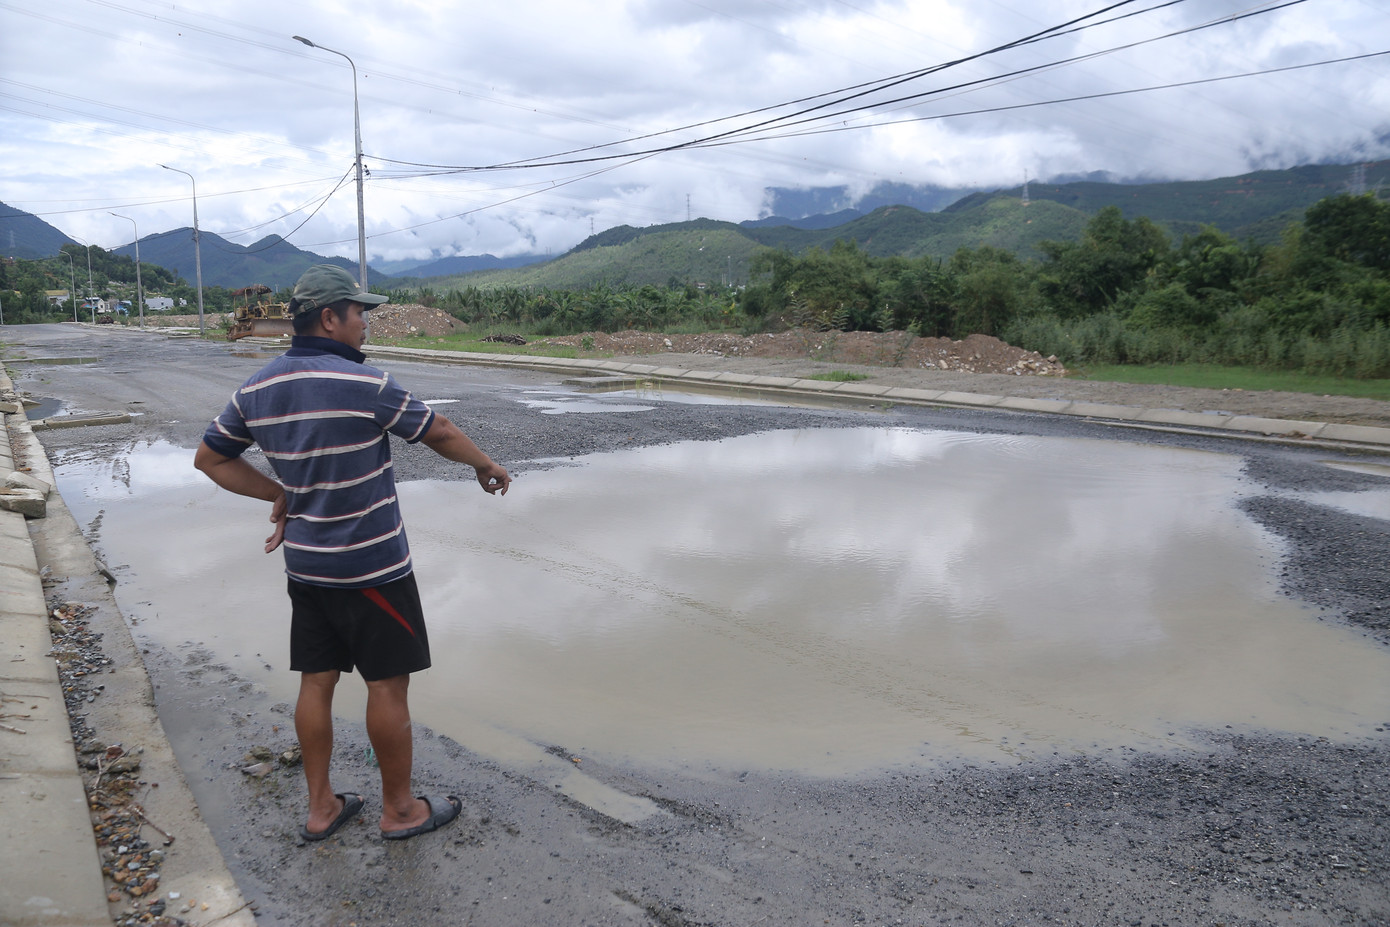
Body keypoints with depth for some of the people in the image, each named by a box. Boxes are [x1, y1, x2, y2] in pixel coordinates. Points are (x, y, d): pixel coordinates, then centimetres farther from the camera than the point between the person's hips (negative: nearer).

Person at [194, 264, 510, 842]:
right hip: (372, 567, -7)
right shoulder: (364, 385, -19)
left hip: (305, 566, 7)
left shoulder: (257, 390, 2)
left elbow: (209, 457, 13)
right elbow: (441, 434, -8)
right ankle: (400, 808, 20)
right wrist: (487, 467, 9)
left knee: (316, 680, 14)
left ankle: (321, 806, 27)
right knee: (387, 684, 6)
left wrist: (277, 494, 12)